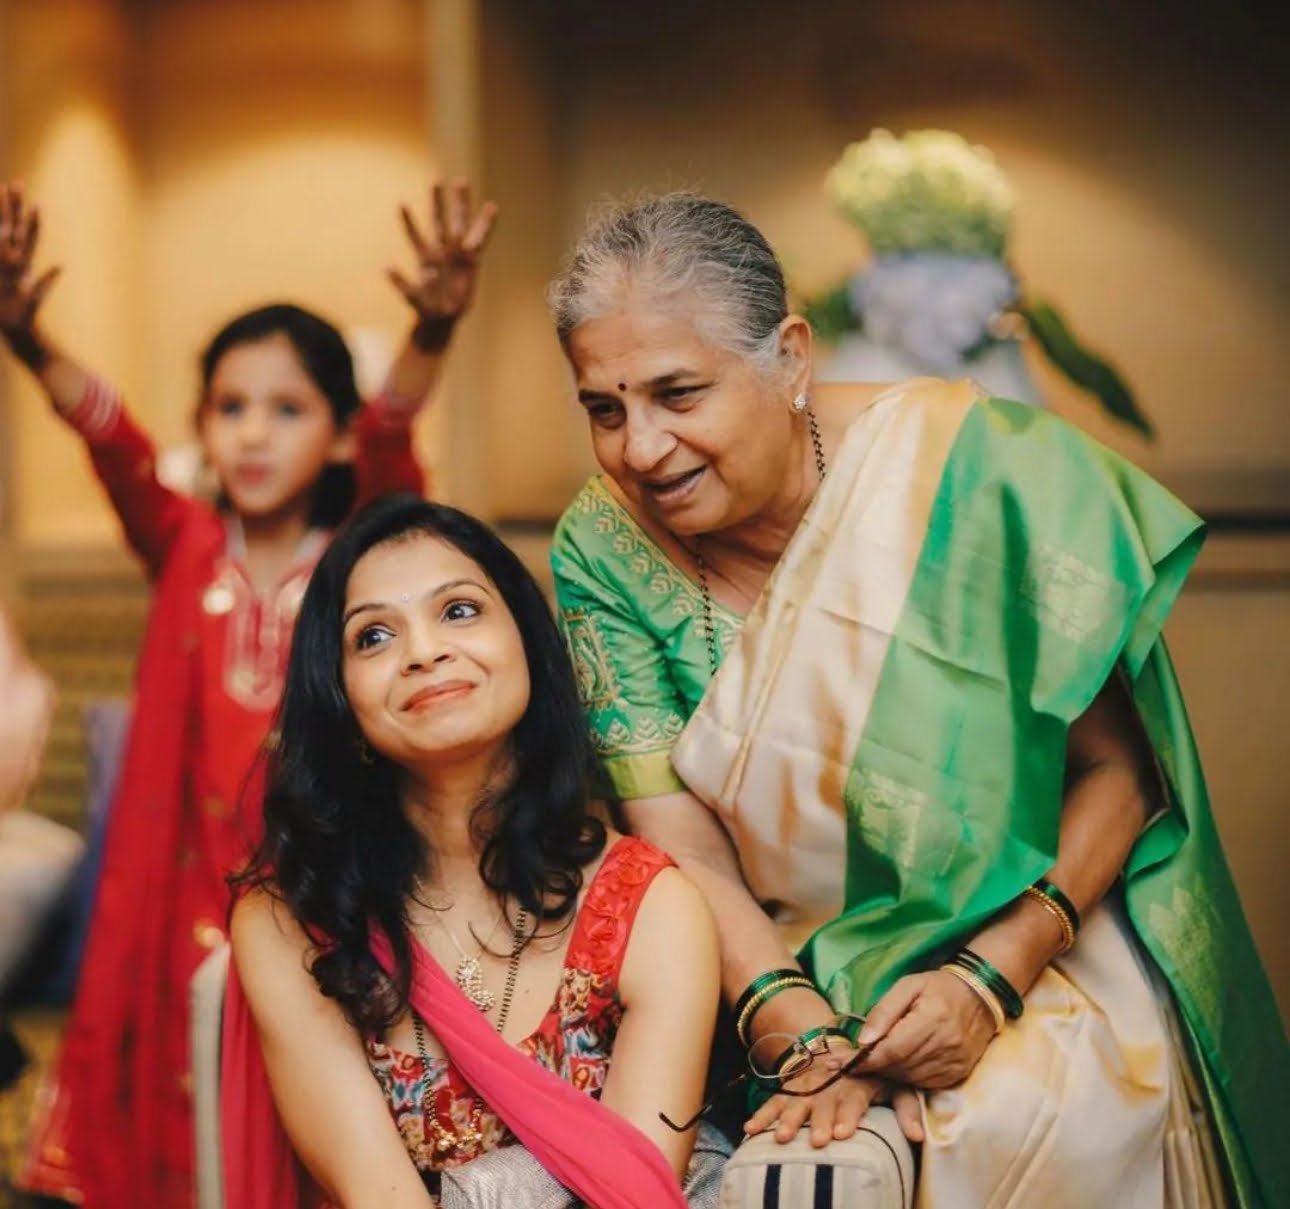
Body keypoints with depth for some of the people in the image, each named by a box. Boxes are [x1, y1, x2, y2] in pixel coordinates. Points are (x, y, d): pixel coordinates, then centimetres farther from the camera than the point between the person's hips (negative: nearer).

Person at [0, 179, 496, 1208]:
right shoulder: (186, 548, 2)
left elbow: (392, 436, -21)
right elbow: (114, 439, -15)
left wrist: (433, 333, -39)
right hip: (197, 883, 1)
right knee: (191, 1117, 6)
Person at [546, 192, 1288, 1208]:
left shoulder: (968, 469, -16)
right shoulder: (604, 551, -7)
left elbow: (1115, 768, -10)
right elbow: (679, 846, -10)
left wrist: (991, 981, -20)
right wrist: (796, 1025, -25)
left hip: (1032, 963, -2)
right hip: (777, 976, 2)